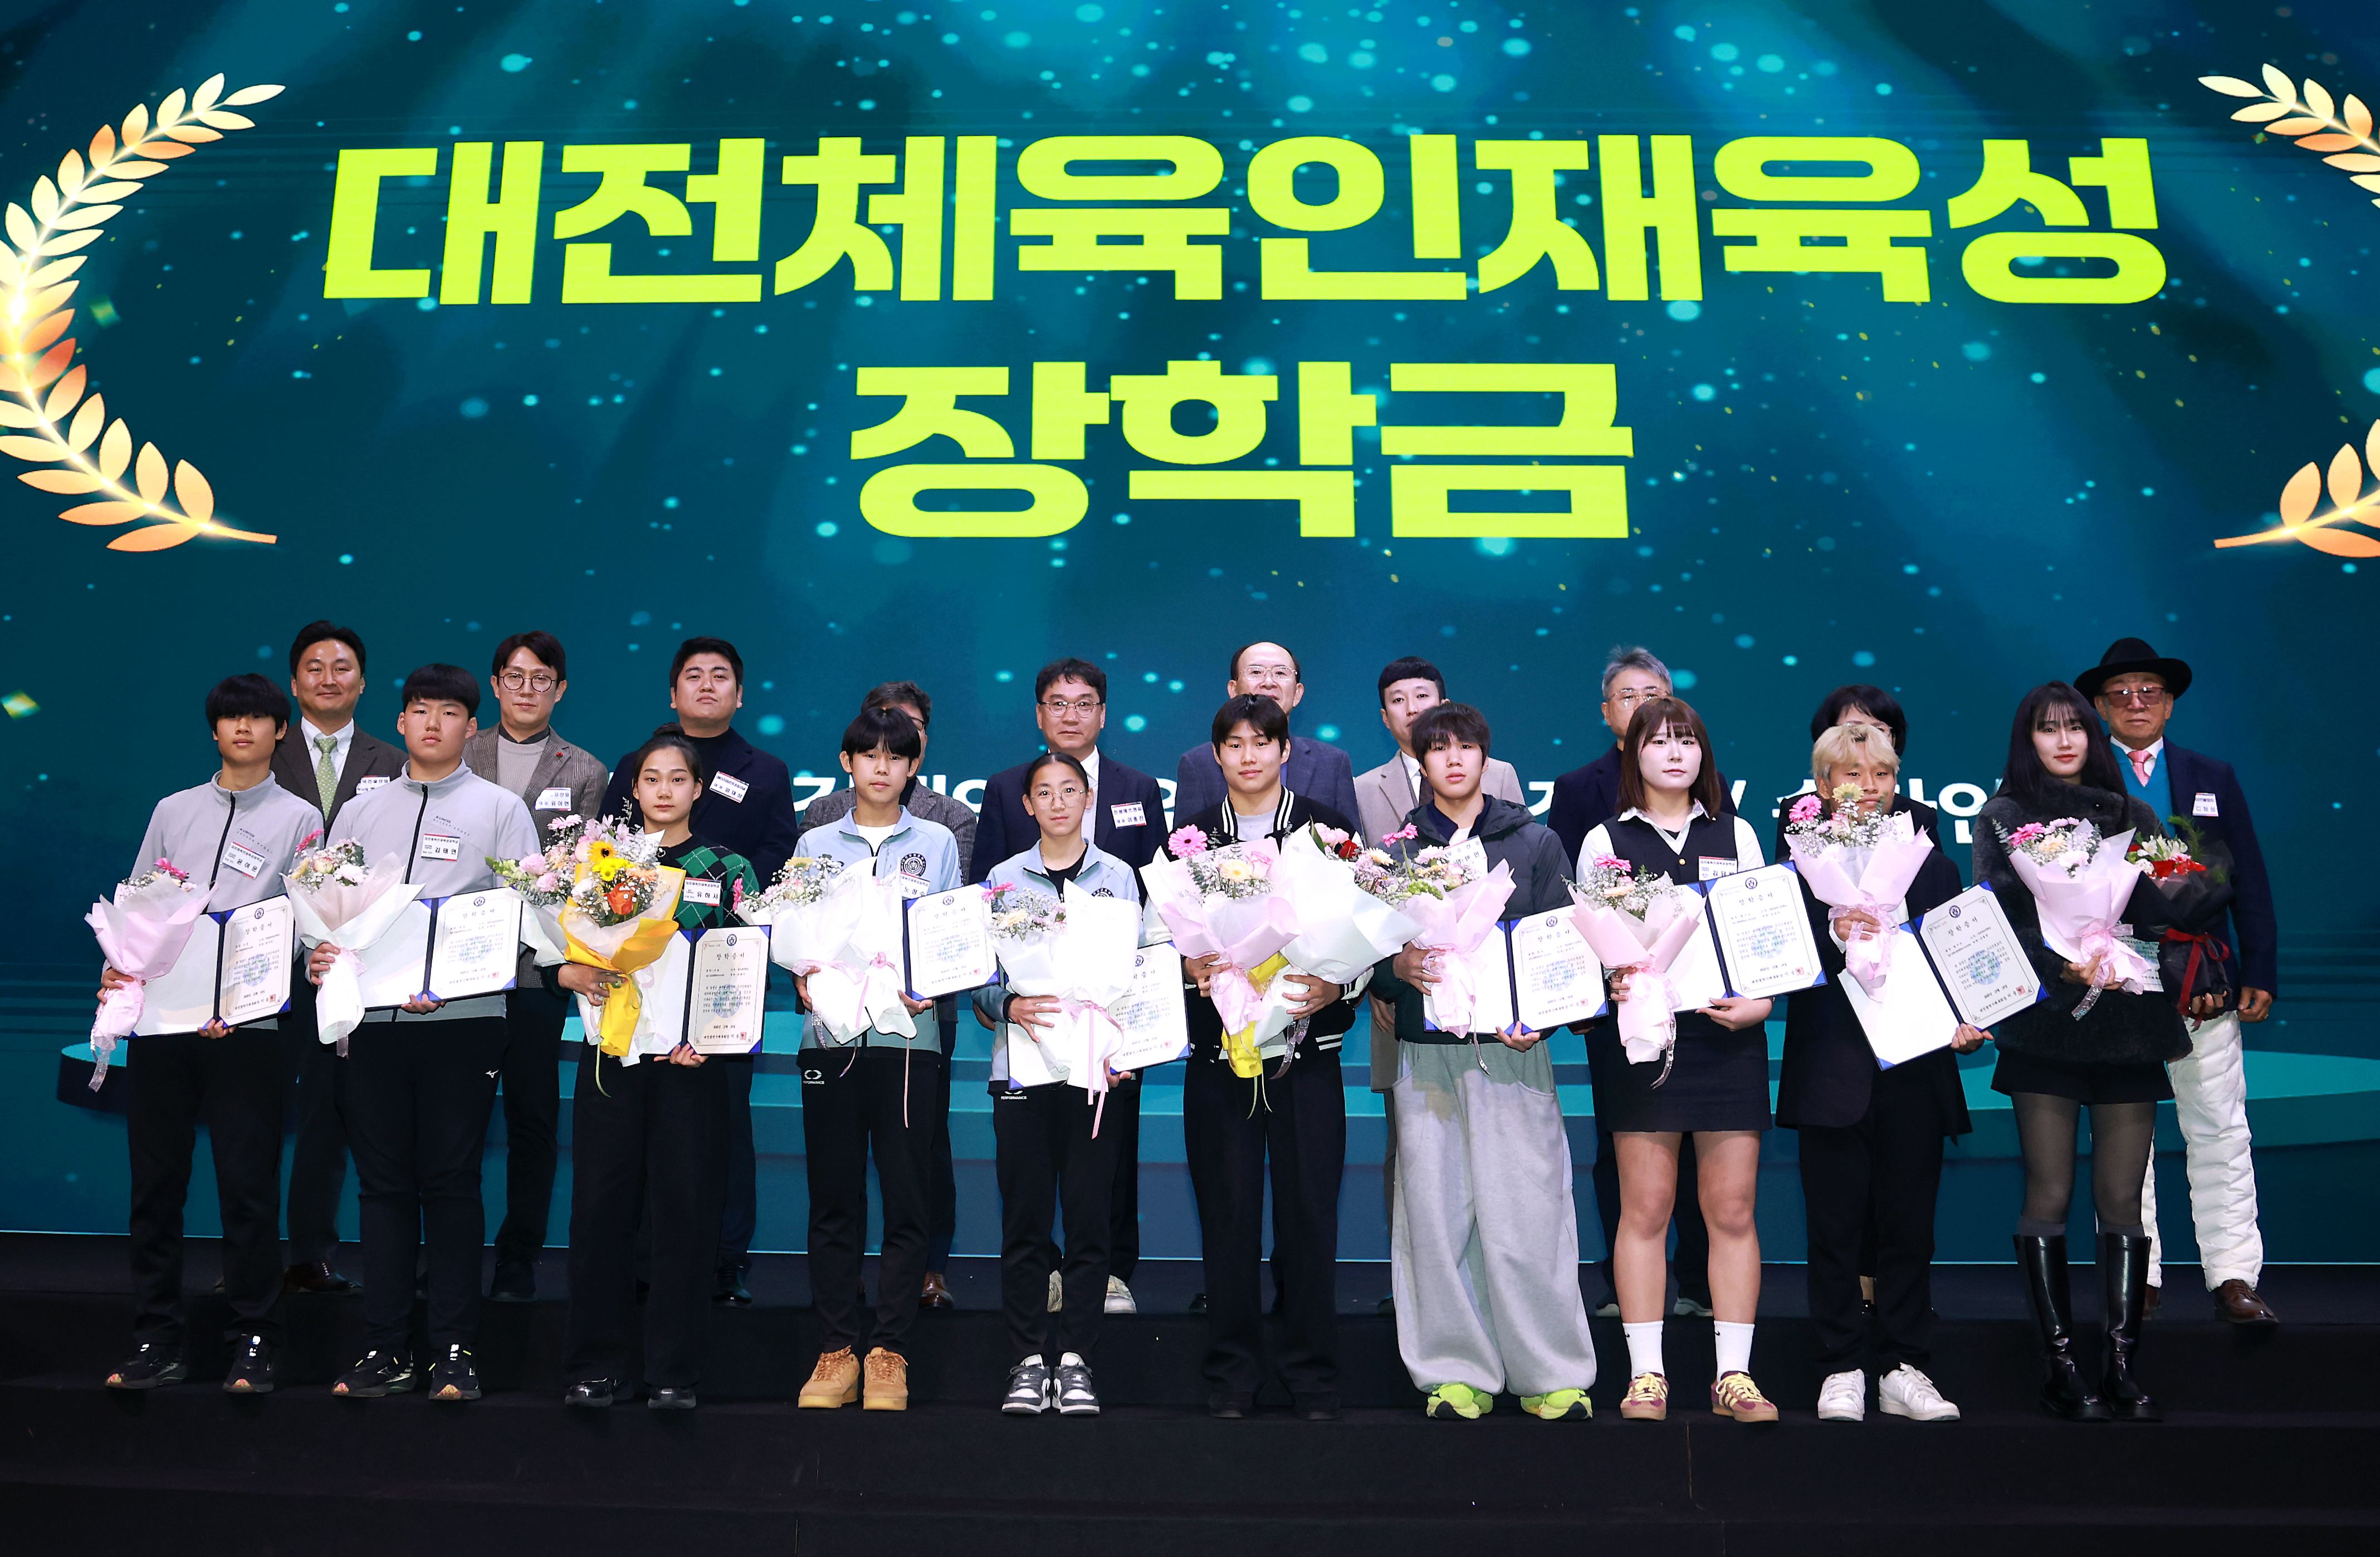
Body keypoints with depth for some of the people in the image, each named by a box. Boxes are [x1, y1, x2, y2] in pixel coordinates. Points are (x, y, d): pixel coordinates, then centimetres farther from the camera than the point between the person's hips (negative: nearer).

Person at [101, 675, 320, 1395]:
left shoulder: (299, 819, 5)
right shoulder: (173, 811, 16)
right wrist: (117, 970, -2)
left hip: (247, 1024, -3)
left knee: (248, 1187, -2)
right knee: (155, 1184, 6)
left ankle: (253, 1346, 7)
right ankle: (157, 1342, 16)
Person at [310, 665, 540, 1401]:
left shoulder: (499, 809, 5)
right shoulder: (359, 812, 17)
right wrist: (320, 956, -5)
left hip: (462, 1018, -3)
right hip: (373, 1017, 3)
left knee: (451, 1182, -1)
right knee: (383, 1182, 7)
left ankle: (454, 1352, 6)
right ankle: (385, 1349, 15)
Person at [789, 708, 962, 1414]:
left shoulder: (937, 843, 11)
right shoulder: (815, 844, 13)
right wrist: (805, 979, -11)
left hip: (908, 1035, -1)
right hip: (830, 1033, 1)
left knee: (906, 1198, -1)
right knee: (834, 1200, 3)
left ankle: (889, 1350, 7)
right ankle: (837, 1350, 11)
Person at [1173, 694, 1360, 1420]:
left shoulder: (1326, 828, 6)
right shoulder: (1191, 835, 11)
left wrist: (1335, 987, -13)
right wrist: (1191, 968, -10)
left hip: (1306, 1046, -1)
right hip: (1218, 1049, 1)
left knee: (1309, 1210, 0)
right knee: (1227, 1211, 3)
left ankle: (1312, 1374, 13)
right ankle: (1231, 1375, 16)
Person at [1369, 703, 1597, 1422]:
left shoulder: (1535, 842, 10)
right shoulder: (1396, 848, 10)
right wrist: (1399, 967, -13)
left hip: (1511, 1047, -1)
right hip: (1426, 1051, 1)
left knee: (1526, 1211, -3)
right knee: (1437, 1213, 1)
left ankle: (1549, 1374, 8)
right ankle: (1458, 1371, 11)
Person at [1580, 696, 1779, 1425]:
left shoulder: (1736, 835, 13)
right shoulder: (1604, 840, 9)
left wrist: (1758, 1003, -6)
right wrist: (1614, 986, -15)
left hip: (1728, 1036, 2)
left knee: (1731, 1209, 2)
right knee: (1645, 1207, -1)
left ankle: (1734, 1374, 9)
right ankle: (1646, 1373, 7)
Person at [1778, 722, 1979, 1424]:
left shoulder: (1930, 863, 12)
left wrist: (1963, 1022, -5)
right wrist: (1832, 934, -24)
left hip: (1914, 1069, 3)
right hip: (1834, 1070, -3)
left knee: (1909, 1226, 7)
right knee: (1836, 1227, 3)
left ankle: (1905, 1371, 17)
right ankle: (1842, 1372, 12)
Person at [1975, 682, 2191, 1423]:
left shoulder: (2136, 817, 15)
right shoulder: (2001, 818, 7)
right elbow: (1991, 920, -3)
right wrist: (2059, 967, -18)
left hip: (2128, 1025, 2)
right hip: (2044, 1023, -2)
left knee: (2122, 1197, 2)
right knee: (2050, 1195, -2)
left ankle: (2123, 1366, 8)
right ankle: (2059, 1367, 4)